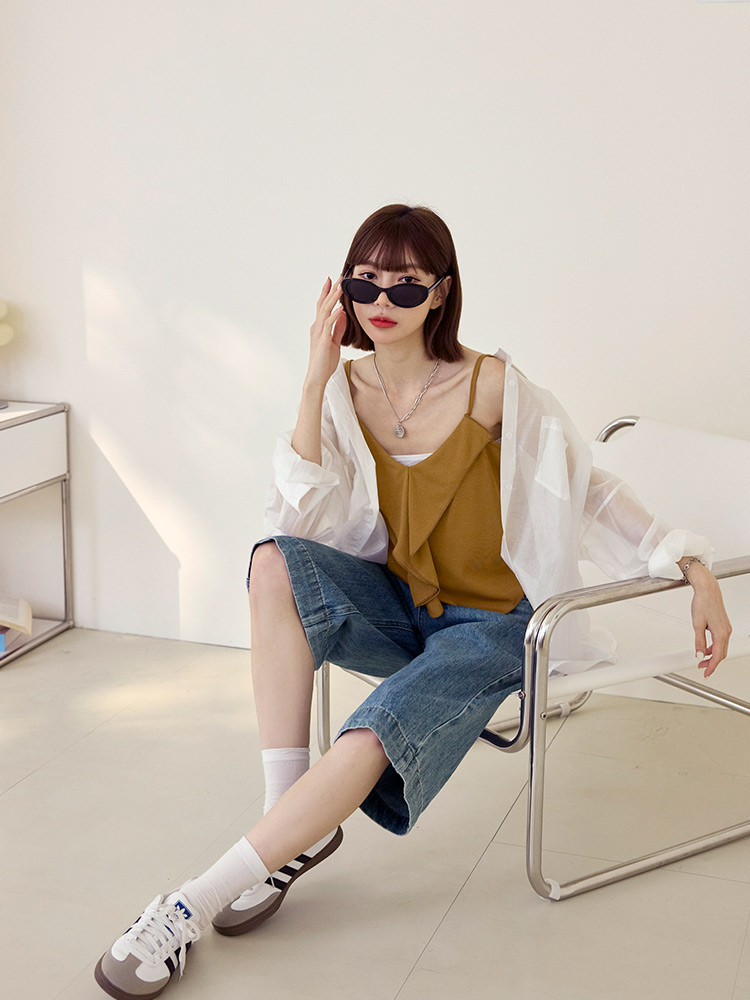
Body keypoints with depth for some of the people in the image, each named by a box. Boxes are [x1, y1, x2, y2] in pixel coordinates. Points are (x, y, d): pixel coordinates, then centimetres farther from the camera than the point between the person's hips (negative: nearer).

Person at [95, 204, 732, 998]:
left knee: (370, 741, -29)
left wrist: (693, 567, -9)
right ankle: (293, 828, -18)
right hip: (402, 607, 4)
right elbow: (302, 522, -14)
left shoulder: (488, 386, -14)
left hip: (491, 625, -4)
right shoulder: (345, 388, -3)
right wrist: (315, 382, -19)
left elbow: (588, 489, -4)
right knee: (275, 563, -24)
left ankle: (194, 904, -18)